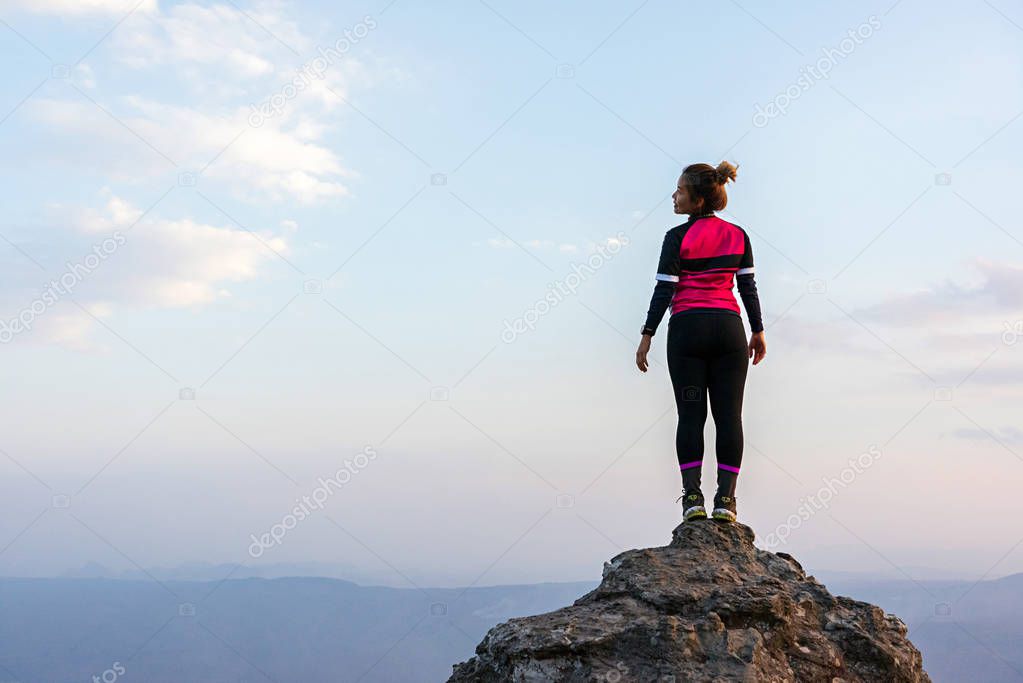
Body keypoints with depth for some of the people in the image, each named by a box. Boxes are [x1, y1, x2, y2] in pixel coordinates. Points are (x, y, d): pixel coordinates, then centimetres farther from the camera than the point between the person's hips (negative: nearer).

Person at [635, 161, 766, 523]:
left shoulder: (677, 238, -4)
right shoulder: (738, 235, 7)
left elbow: (664, 290, -6)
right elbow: (748, 287, 7)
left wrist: (647, 334, -2)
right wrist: (758, 331, 14)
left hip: (688, 327, -2)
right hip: (728, 327, 2)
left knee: (690, 414, 1)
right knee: (729, 415, 2)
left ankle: (692, 496, -5)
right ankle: (725, 499, -3)